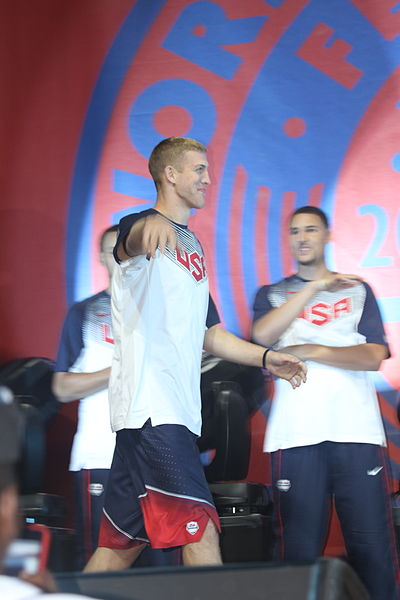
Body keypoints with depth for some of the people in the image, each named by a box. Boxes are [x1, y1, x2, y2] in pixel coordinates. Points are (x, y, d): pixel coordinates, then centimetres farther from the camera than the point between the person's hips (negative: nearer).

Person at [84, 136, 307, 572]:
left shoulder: (192, 247, 24)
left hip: (177, 411, 9)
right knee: (201, 537, -15)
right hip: (151, 408, -9)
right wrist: (151, 226, -54)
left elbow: (207, 333, 29)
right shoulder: (143, 228, -3)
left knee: (121, 543, 11)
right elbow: (130, 240, -31)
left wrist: (265, 358, 16)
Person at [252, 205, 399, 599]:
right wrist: (315, 287, -6)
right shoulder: (271, 296, 19)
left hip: (356, 433, 0)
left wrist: (309, 351, -4)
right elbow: (262, 335, -4)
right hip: (295, 434, 0)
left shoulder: (357, 291, 18)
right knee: (299, 551, -5)